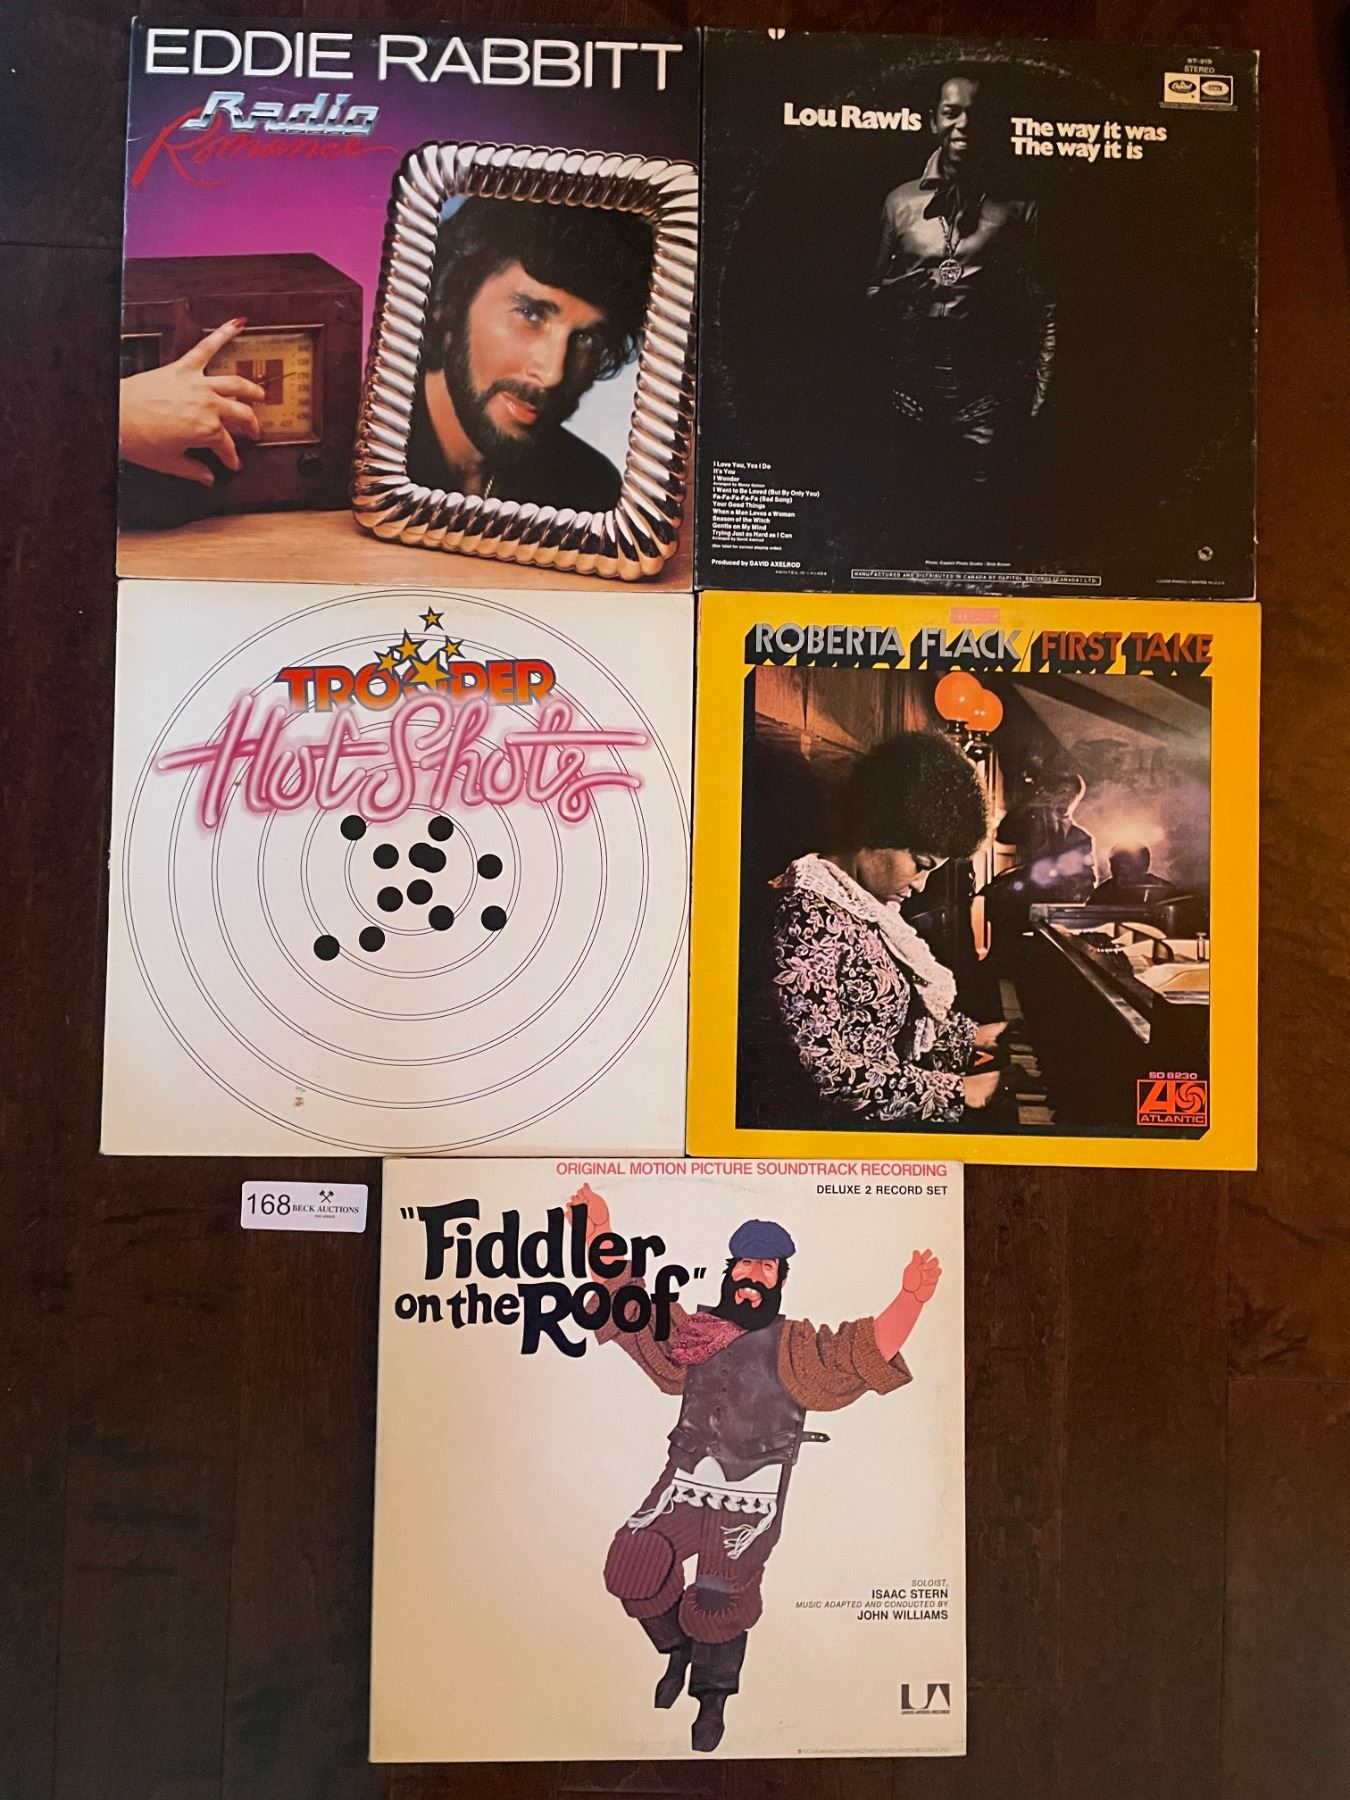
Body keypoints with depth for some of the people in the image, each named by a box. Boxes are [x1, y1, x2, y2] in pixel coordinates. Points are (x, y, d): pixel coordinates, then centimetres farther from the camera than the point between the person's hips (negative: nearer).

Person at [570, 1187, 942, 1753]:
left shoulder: (794, 1346, -1)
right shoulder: (690, 1331, 9)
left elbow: (864, 1353, -15)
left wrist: (909, 1301, -33)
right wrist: (599, 1239, 5)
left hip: (750, 1500, -3)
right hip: (683, 1485, 3)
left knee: (717, 1601, -6)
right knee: (632, 1565, -14)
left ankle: (713, 1695, 27)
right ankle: (678, 1644, 18)